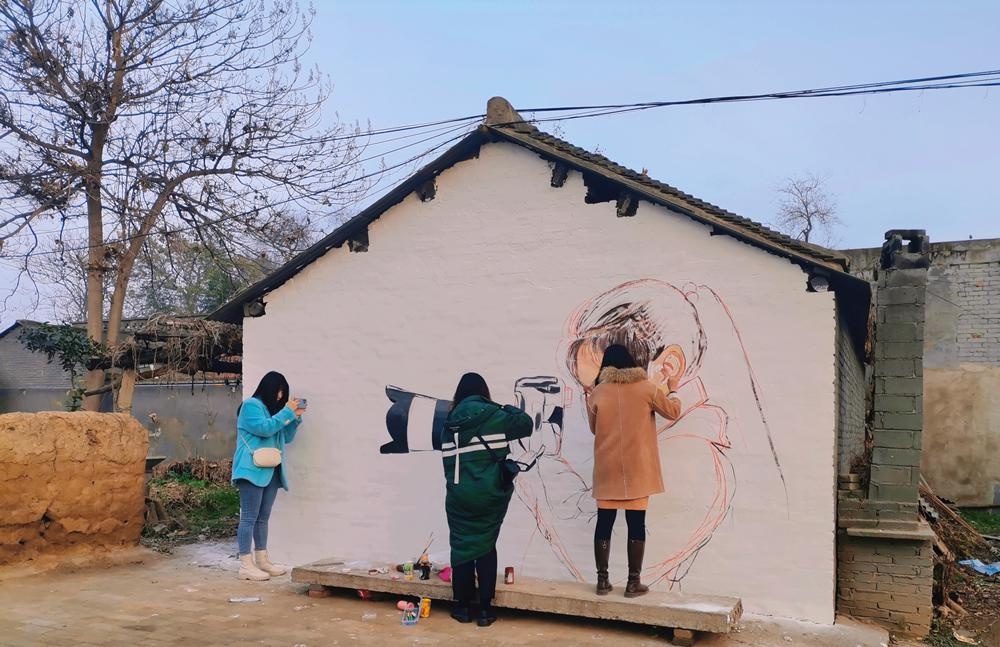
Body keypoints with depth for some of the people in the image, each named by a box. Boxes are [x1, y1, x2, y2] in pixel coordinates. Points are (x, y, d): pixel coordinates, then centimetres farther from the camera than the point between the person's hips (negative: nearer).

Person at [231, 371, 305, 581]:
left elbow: (286, 438, 23)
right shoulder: (250, 405, -4)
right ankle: (245, 565, -8)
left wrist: (296, 417, 9)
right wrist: (287, 412, -12)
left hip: (270, 471, 9)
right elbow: (265, 428, -18)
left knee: (263, 517, 11)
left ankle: (262, 560, 16)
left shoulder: (272, 409, 22)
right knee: (249, 518, -9)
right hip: (252, 470, -9)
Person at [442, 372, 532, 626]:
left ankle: (462, 607, 18)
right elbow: (527, 424, 1)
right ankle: (485, 610, 12)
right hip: (490, 495, -1)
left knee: (462, 547, 11)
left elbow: (447, 461, 4)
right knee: (486, 547, 10)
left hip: (459, 496, 1)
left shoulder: (449, 424, 5)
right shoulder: (493, 416, -6)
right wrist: (509, 409, 18)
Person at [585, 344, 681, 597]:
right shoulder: (646, 388, -3)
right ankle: (633, 582, 6)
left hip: (607, 469, 1)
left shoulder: (598, 392, -1)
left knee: (604, 522, 7)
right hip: (637, 469, -1)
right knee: (636, 524, 4)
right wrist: (673, 390, 28)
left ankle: (602, 580, 11)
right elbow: (673, 412, 10)